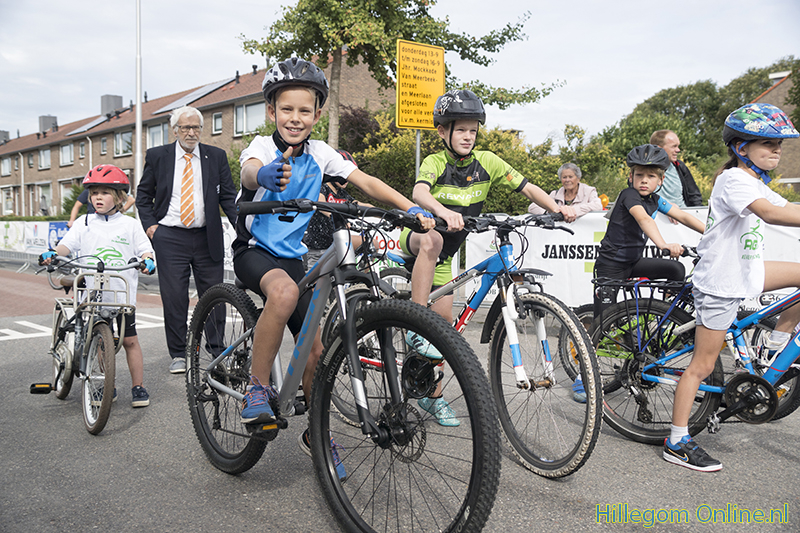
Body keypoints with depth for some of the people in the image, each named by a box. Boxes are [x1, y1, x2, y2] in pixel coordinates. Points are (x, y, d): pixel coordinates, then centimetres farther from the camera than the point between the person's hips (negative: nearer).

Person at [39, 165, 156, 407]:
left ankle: (138, 387, 10)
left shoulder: (129, 224, 5)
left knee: (129, 339, 1)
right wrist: (52, 254, -19)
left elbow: (144, 249, 4)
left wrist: (147, 260, -17)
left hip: (123, 293, -2)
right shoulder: (84, 223, 9)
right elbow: (67, 244, 0)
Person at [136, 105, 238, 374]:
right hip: (170, 237, 0)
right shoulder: (157, 156, 6)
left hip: (207, 238, 1)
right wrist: (149, 224, 1)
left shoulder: (216, 156, 7)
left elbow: (228, 195, 5)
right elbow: (143, 194, 14)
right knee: (174, 297, 1)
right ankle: (178, 355, 12)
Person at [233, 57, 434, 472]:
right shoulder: (262, 147, -14)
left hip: (294, 255, 4)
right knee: (284, 290, -39)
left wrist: (411, 208, -22)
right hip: (254, 251, -4)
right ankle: (258, 388, -20)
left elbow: (365, 182, -7)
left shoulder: (320, 154, -2)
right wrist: (265, 175, -63)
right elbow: (249, 172, -37)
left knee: (318, 350, -2)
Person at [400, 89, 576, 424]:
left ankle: (432, 395, 17)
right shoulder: (435, 162, -19)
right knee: (433, 240, -40)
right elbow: (420, 193, -40)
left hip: (443, 256, 4)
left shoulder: (487, 162, -8)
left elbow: (527, 188, -8)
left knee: (444, 320, 1)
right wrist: (443, 212, -61)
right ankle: (414, 329, -33)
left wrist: (556, 208, -25)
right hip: (416, 237, -4)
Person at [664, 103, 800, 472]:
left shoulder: (756, 183, 12)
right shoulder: (734, 180, -19)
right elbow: (770, 214, -35)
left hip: (746, 272, 9)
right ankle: (677, 444, 9)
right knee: (703, 365, -2)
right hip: (720, 281, -9)